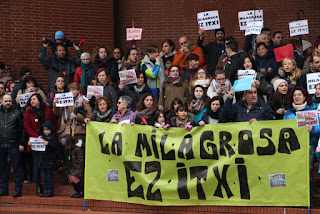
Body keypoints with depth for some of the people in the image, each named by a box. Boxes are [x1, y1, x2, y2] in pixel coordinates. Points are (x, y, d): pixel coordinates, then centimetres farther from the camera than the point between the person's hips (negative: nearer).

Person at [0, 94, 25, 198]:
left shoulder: (17, 113, 2)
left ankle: (18, 190, 2)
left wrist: (22, 143, -3)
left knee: (17, 168, -1)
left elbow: (22, 129, 3)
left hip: (14, 145, -3)